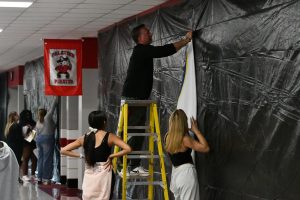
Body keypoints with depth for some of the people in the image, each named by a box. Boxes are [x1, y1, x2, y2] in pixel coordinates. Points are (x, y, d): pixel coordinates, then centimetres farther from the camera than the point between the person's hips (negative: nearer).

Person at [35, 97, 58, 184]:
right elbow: (52, 107, -4)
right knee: (47, 159, -6)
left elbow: (37, 134, 17)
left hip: (39, 139, 7)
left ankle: (40, 177, 11)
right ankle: (46, 178, -8)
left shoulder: (38, 123, 14)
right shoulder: (48, 117, -5)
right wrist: (56, 98, 2)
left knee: (40, 158, 10)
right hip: (48, 138, -7)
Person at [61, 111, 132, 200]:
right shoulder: (109, 136, -7)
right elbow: (127, 149, -16)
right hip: (104, 174, -3)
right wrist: (111, 156, -9)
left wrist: (81, 156, 3)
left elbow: (63, 150, 5)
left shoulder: (84, 138, 3)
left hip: (89, 175, 3)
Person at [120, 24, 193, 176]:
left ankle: (134, 166, 14)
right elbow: (166, 50, -15)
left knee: (138, 134, 10)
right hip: (132, 99, -10)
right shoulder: (141, 50, -15)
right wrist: (186, 40, -7)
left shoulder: (144, 52, 16)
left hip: (139, 99, 10)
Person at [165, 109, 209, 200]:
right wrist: (196, 130, -10)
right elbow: (205, 148, -15)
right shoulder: (184, 139, -19)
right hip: (186, 173, -7)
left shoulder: (167, 137, 1)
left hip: (175, 174, 7)